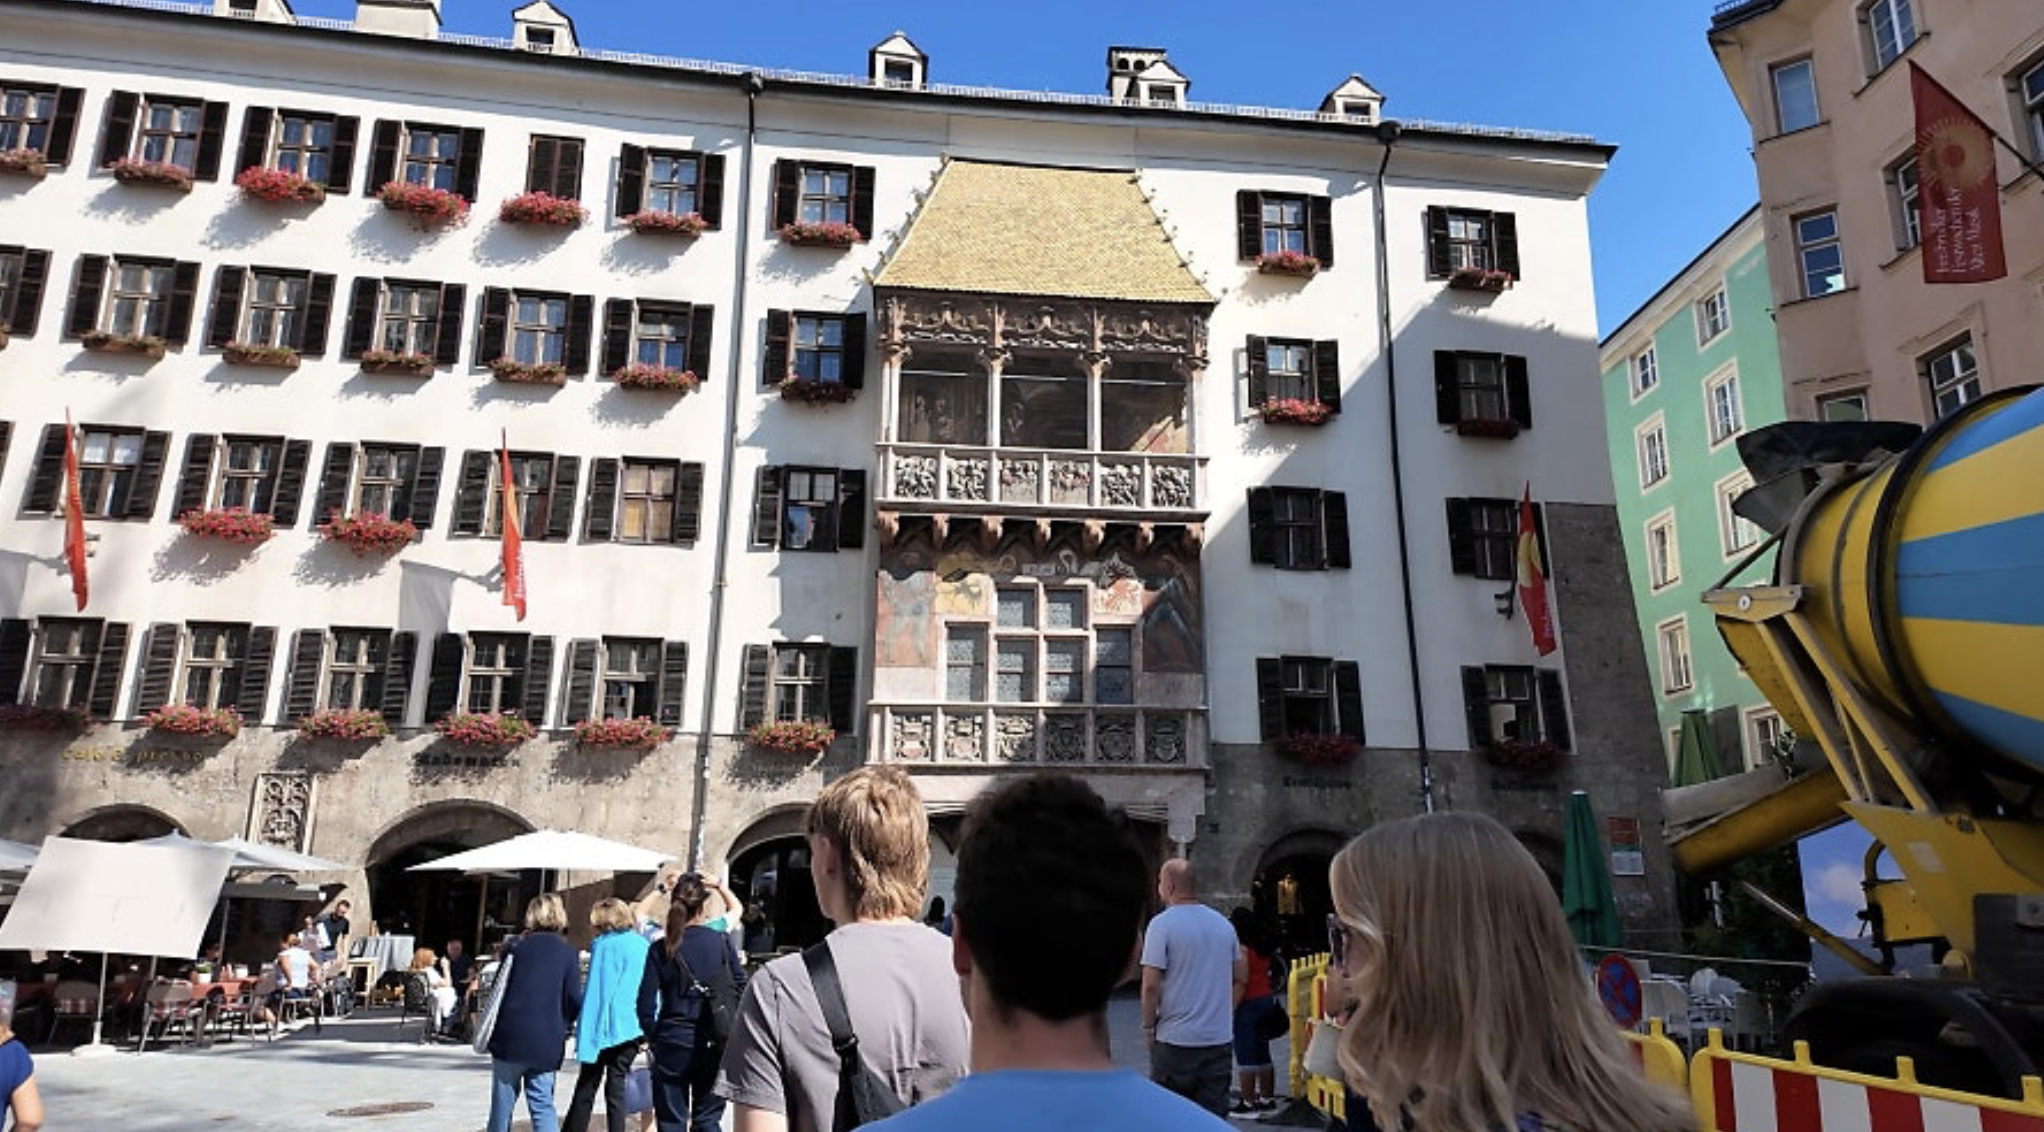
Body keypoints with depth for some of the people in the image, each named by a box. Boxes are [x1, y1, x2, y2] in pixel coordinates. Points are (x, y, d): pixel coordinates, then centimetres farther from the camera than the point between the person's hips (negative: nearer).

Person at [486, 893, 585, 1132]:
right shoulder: (567, 952, -2)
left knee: (503, 1102, 12)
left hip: (510, 1038, 1)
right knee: (542, 1105, 4)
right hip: (546, 1042, -1)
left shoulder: (514, 946, 2)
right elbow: (574, 1000, -5)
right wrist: (563, 1025, 15)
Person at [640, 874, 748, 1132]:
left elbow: (646, 1004, -4)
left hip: (673, 1043, 0)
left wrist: (652, 1037, 12)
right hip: (714, 1045, 0)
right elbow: (741, 990, -3)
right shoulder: (723, 942, -5)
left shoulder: (662, 949, -4)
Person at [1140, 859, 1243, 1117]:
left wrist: (1148, 1027, -5)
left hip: (1175, 1040, -5)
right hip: (1219, 1038, 5)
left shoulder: (1162, 924, -12)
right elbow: (1241, 977, 15)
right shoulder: (1224, 924, 7)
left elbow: (1151, 984, -16)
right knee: (1214, 1113, 8)